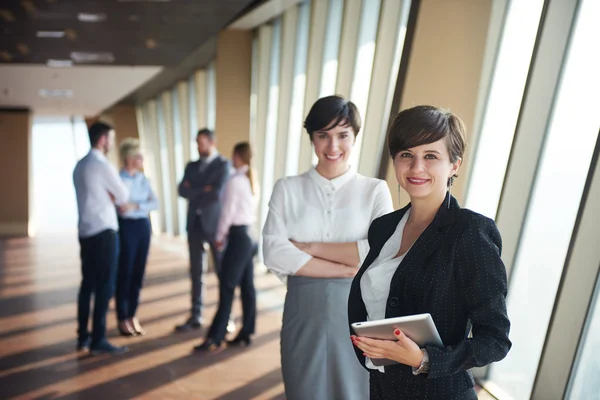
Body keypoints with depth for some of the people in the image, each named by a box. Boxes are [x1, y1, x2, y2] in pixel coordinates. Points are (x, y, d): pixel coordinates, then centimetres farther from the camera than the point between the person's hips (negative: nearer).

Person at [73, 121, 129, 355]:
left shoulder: (79, 166, 14)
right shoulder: (104, 166, -13)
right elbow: (123, 196, -6)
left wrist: (109, 196, 4)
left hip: (85, 231, 9)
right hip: (104, 232, -9)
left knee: (87, 284, 13)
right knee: (104, 286, -2)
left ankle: (83, 337, 21)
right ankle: (98, 341, 4)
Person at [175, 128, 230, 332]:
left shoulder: (223, 164, -4)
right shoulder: (192, 166, 14)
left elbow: (217, 193, -16)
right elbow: (182, 190, 2)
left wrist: (194, 193, -3)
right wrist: (203, 191, -11)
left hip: (214, 222, -5)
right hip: (195, 223, 5)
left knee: (222, 271, 5)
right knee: (196, 272, 9)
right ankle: (195, 316, 18)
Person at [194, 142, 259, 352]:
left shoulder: (235, 181, -13)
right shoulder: (252, 180, 12)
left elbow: (227, 212, -11)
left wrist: (220, 237, 1)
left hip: (238, 236, -9)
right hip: (250, 235, 9)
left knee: (227, 287, -5)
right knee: (247, 286, 11)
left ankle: (215, 339, 1)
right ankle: (246, 333, 19)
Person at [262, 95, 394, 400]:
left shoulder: (375, 190, 0)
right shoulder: (287, 189, 1)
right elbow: (275, 254, -10)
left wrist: (308, 247, -12)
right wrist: (350, 269, -15)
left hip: (357, 314, 0)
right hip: (304, 315, 1)